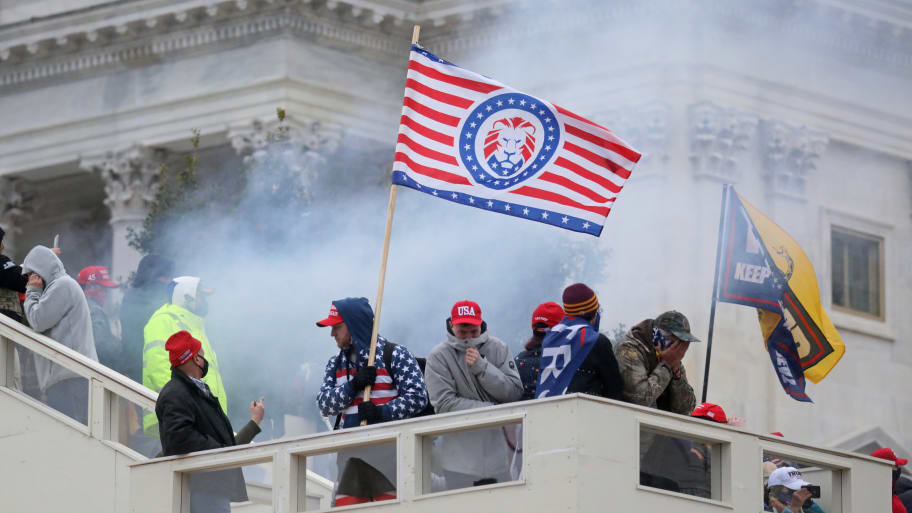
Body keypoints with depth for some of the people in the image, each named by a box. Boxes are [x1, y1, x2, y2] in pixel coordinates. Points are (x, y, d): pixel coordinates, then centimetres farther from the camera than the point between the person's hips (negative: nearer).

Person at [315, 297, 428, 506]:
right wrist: (352, 386, -9)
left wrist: (382, 412, -19)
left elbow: (417, 397, -7)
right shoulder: (336, 363, 18)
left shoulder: (394, 354, -1)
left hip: (388, 449, -6)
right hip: (350, 454, 6)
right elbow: (323, 403, 7)